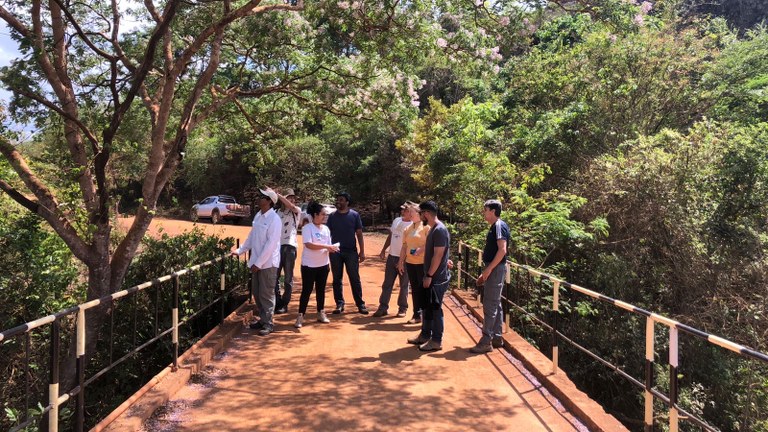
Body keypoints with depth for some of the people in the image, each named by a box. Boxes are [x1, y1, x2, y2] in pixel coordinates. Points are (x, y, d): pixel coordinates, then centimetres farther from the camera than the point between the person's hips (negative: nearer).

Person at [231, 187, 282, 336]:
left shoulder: (274, 219, -16)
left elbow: (271, 244, -20)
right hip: (257, 262, 7)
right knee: (257, 293, 14)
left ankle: (268, 323, 12)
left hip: (268, 263, -7)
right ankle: (262, 319, 27)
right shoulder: (258, 216, 8)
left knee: (266, 295, 1)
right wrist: (240, 250, 17)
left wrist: (259, 263, -19)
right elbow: (251, 236, 19)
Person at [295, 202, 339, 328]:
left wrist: (332, 249, -8)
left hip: (323, 265, 6)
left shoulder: (326, 229, 8)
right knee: (306, 290, -1)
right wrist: (327, 246, -26)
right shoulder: (307, 228, -13)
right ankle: (300, 316, 6)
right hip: (309, 265, -6)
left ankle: (321, 314, 24)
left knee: (321, 290, 14)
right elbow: (309, 245, -24)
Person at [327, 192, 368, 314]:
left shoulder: (354, 215, 1)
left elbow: (359, 234, 2)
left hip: (351, 252, -2)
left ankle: (360, 304, 9)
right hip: (335, 252, 2)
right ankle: (339, 304, 16)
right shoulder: (332, 216, 6)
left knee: (355, 279, 1)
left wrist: (362, 251, -3)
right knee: (337, 279, 7)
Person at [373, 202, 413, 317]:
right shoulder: (396, 220, 9)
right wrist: (383, 250, 14)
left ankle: (403, 308, 19)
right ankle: (383, 307, 15)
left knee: (404, 285, 7)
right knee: (387, 283, 9)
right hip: (391, 256, 6)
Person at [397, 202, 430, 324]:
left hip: (423, 263, -6)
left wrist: (422, 249, -26)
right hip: (410, 263, 6)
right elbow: (404, 246, 16)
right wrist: (401, 262, 14)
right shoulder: (408, 228, 13)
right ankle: (417, 315, 20)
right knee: (415, 289, 11)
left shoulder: (426, 227, -7)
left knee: (423, 289, 0)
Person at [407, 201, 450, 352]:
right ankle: (425, 335, 29)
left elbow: (438, 255, -23)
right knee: (427, 307, 17)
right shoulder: (433, 229, 12)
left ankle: (436, 341, 10)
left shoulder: (440, 230, -20)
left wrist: (429, 276, -20)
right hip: (430, 276, 10)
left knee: (435, 308, 0)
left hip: (437, 278, -10)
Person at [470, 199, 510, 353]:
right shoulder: (494, 227, 16)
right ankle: (496, 338, 22)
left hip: (496, 269, -10)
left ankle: (486, 341, -4)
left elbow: (502, 250, -23)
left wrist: (488, 269, -22)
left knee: (490, 305, -8)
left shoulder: (499, 226, -14)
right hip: (493, 270, 10)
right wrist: (485, 272, 18)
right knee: (496, 304, 14)